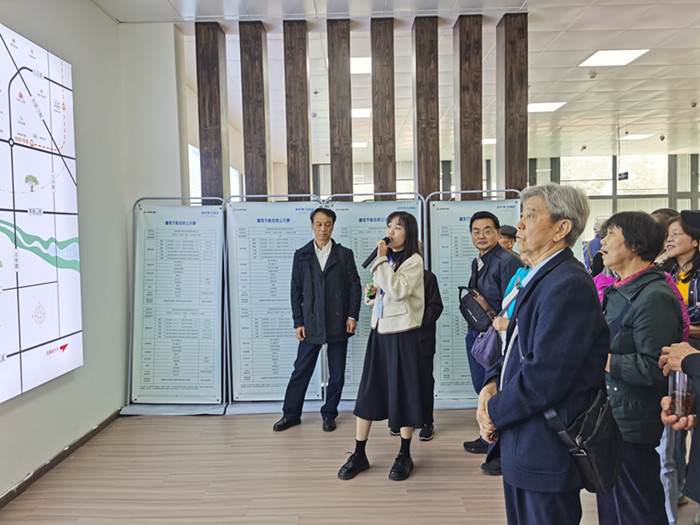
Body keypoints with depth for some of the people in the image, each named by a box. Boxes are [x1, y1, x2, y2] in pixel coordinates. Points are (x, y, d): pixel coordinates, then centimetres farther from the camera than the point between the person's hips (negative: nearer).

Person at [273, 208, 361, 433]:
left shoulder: (344, 254, 4)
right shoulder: (301, 255, 6)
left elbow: (355, 285, 3)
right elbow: (296, 290, 5)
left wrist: (352, 316, -6)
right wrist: (298, 322, 0)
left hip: (338, 324, 0)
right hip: (311, 324, 0)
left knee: (337, 373, 8)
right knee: (301, 370, 5)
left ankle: (329, 414, 25)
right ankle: (291, 414, 20)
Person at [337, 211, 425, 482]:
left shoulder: (413, 261, -8)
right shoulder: (386, 260, 13)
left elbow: (397, 291, -22)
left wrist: (382, 260, -19)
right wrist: (371, 293, 1)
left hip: (402, 333, -6)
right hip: (379, 330, 7)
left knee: (403, 391, 4)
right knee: (368, 389, 7)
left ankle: (405, 455, 21)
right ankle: (359, 454, 17)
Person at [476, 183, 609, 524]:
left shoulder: (568, 285, -22)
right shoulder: (538, 278, 10)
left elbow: (545, 377, -26)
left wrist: (495, 412, -12)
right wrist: (492, 384, -2)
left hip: (546, 450, -9)